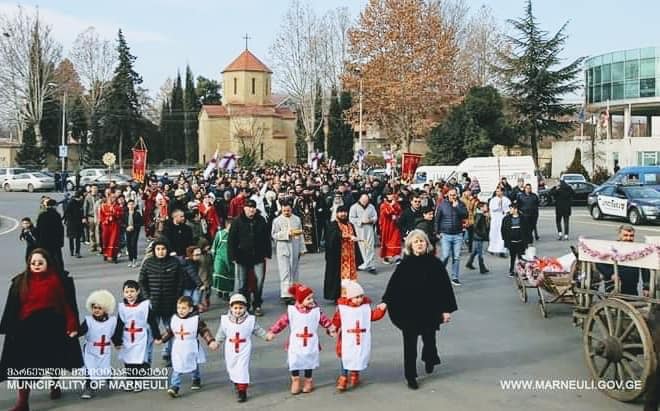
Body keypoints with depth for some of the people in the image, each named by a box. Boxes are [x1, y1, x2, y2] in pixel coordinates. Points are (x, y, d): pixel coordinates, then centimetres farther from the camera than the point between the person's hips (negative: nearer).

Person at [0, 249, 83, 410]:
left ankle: (55, 385, 45)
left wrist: (72, 326, -12)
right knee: (25, 362, -5)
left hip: (53, 325, -1)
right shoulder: (20, 282, 0)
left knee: (53, 359, 18)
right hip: (28, 327, 1)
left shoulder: (60, 280, -8)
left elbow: (69, 305, -7)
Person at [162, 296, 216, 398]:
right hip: (178, 350, 2)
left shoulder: (196, 319, -15)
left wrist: (211, 341, -22)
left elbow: (204, 331, -13)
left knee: (194, 367, 18)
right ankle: (174, 387, -7)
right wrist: (162, 339, 1)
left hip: (191, 349, -2)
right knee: (176, 368, -7)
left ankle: (196, 380, 43)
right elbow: (169, 332, 9)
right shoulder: (174, 319, -3)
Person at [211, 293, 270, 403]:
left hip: (244, 351, -3)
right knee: (232, 369, 16)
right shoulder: (225, 320, -6)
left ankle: (242, 391, 2)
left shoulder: (250, 320, -8)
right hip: (230, 351, 3)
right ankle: (237, 385, 41)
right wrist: (217, 343, 4)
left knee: (242, 370, -7)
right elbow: (221, 333, 6)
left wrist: (266, 335, -5)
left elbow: (258, 330, 3)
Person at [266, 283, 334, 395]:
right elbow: (282, 321, -5)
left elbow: (325, 320, 1)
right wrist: (272, 332, -5)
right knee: (294, 362, 3)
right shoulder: (291, 311, -9)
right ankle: (295, 381, 22)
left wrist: (332, 329, -5)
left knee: (309, 362, 11)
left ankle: (308, 381, 29)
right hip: (295, 343, -1)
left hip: (311, 344, 1)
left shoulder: (316, 311, -6)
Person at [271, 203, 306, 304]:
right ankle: (285, 295, -15)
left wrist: (302, 249, 12)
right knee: (285, 272, -11)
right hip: (283, 248, -4)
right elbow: (274, 235, -6)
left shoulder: (297, 219, 11)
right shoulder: (277, 220, -1)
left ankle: (292, 293, 22)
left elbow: (300, 235, 14)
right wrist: (287, 234, -17)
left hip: (295, 249, 4)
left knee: (294, 271, 11)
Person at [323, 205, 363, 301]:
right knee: (340, 276, -6)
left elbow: (355, 242, 17)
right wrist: (349, 236, -37)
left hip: (350, 257, 5)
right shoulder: (333, 225, -2)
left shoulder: (350, 225, 16)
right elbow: (337, 235, -24)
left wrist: (357, 258, 13)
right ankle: (338, 297, 0)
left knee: (350, 275, 4)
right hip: (338, 257, -5)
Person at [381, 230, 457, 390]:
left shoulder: (435, 264, -6)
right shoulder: (405, 265, -6)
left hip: (430, 310, 1)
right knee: (410, 345, 2)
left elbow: (445, 287, -3)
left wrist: (447, 309, -5)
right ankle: (411, 377, 14)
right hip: (408, 312, -1)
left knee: (429, 340, 18)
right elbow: (393, 284, -3)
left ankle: (429, 360, 50)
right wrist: (386, 301, -11)